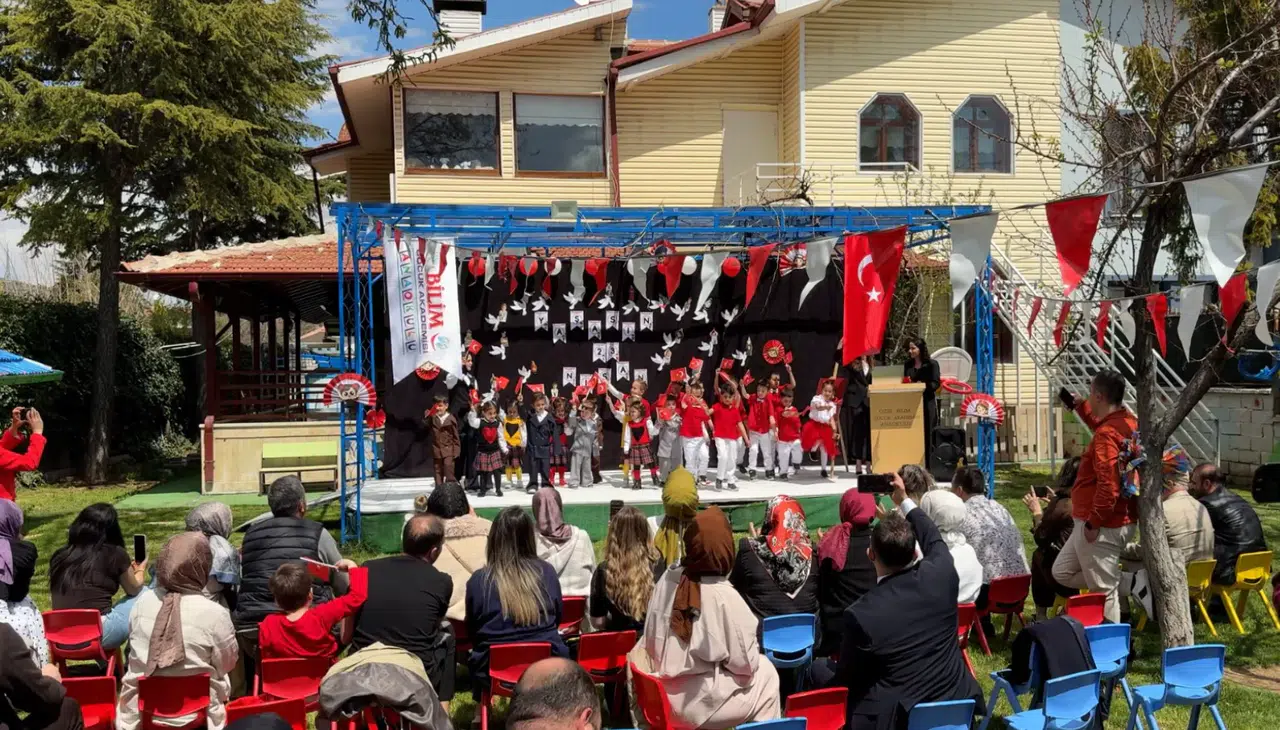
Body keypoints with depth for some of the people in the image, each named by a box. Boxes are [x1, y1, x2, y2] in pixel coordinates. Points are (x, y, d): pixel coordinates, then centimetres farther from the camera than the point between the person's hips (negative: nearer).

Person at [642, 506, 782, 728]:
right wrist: (754, 653, 9)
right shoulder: (725, 597, -21)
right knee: (766, 674, 15)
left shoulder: (668, 580, -6)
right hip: (699, 703, -6)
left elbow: (650, 641, 5)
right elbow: (745, 665, -11)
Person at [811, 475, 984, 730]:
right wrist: (904, 500, 25)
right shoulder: (941, 574, -12)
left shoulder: (861, 614, -23)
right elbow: (934, 541, 13)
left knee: (820, 668, 12)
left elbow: (847, 680, -9)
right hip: (956, 703, 5)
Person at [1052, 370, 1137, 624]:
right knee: (1062, 572, 20)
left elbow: (1108, 484, -30)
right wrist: (1081, 407, 29)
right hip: (1116, 521, 10)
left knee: (1103, 590, 0)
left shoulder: (1107, 434, -23)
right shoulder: (1127, 422, 7)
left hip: (1103, 525, -10)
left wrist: (1093, 522, -22)